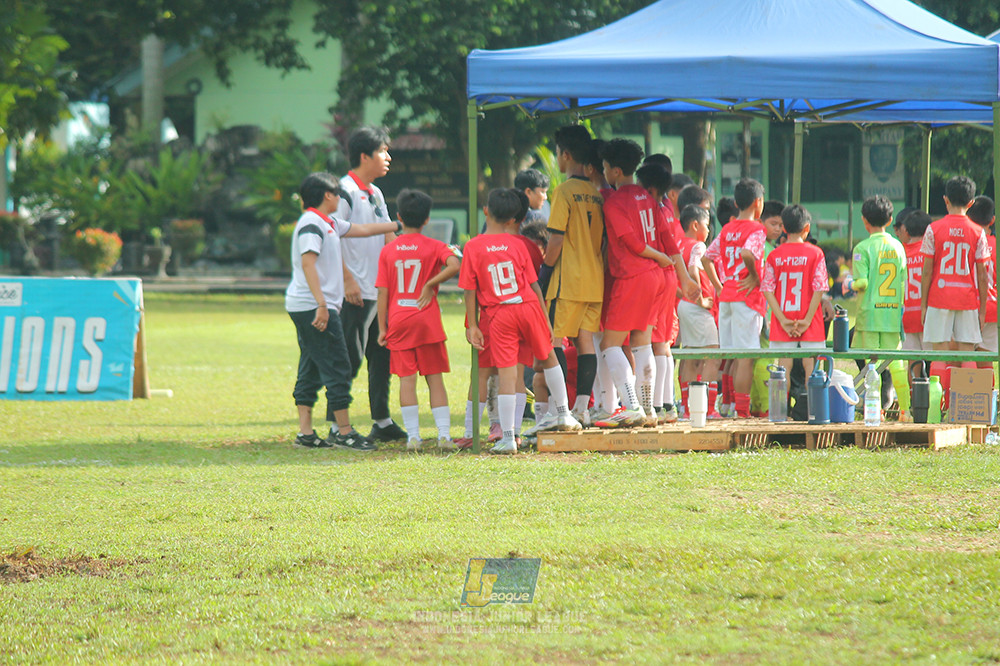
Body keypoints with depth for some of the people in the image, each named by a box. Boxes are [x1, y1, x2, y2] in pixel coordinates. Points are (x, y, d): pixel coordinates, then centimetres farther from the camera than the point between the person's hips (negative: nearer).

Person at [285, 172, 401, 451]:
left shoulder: (329, 223, 17)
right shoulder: (312, 224, -13)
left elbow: (362, 230, 31)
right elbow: (307, 263, -22)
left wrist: (398, 226, 37)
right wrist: (321, 304, -30)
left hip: (306, 309, 11)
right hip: (312, 306, -11)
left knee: (311, 370, 10)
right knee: (337, 367, -7)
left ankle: (305, 433, 11)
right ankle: (344, 433, -4)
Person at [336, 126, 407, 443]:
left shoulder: (375, 193, 17)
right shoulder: (345, 190, -11)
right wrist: (348, 280, -21)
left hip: (382, 290, 9)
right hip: (357, 293, -9)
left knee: (382, 356, 13)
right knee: (350, 358, -8)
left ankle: (382, 421, 20)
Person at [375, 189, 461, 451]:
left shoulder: (388, 250, 4)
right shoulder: (434, 246, 0)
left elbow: (383, 292, 2)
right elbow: (454, 266, -20)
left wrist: (382, 328, 6)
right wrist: (430, 285, -8)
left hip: (398, 320, 1)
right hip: (428, 321, -1)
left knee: (407, 378, 1)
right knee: (435, 378, 5)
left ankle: (413, 436, -3)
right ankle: (444, 434, -1)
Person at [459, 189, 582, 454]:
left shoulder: (473, 247, -4)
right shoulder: (517, 245, 1)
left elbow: (470, 290, -4)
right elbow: (534, 285, 5)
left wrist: (472, 325, 2)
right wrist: (546, 320, 11)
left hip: (499, 315, -2)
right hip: (528, 306, 2)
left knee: (506, 374, -3)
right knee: (548, 357, 23)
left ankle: (507, 438, -5)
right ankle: (564, 415, 32)